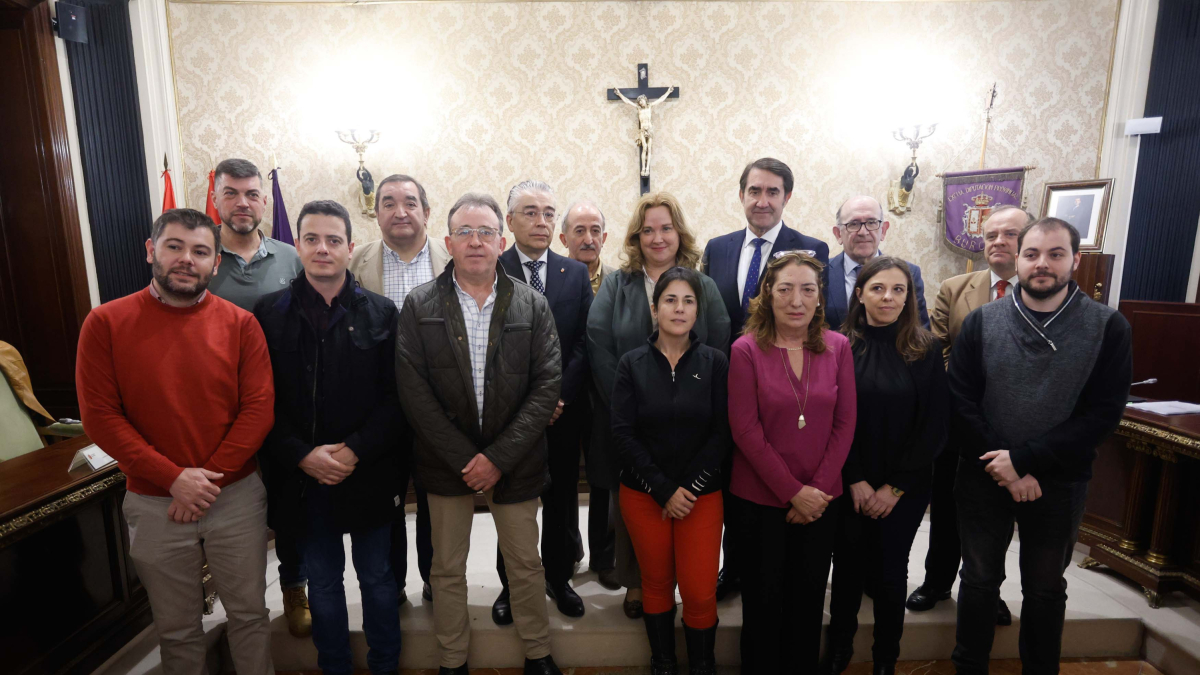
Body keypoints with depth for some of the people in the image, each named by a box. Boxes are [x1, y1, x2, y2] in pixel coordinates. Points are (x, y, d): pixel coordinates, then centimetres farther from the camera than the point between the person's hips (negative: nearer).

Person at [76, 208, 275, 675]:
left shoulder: (240, 324, -4)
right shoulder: (105, 324, -4)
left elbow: (259, 408, -8)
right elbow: (100, 416, -8)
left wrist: (209, 479, -14)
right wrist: (174, 478, -15)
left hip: (237, 497, 0)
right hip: (154, 505, 0)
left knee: (249, 614, 15)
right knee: (176, 627, 18)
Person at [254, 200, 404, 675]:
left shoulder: (381, 313, -3)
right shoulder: (269, 313, 0)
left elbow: (397, 396, -6)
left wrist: (356, 450, -15)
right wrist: (303, 456, -13)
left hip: (368, 473, -1)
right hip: (302, 476, 1)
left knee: (377, 578, 15)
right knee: (323, 582, 18)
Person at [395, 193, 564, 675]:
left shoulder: (533, 305, -2)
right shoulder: (419, 306, -2)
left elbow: (547, 385, -7)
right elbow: (414, 391, -8)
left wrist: (498, 457, -13)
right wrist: (465, 459, -13)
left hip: (514, 463, 0)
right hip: (446, 462, 0)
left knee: (526, 564, 14)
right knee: (447, 568, 15)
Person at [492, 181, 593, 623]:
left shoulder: (576, 273, 5)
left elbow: (584, 342, 0)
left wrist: (561, 396, -10)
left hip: (564, 410, 2)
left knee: (561, 501, 14)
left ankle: (559, 577, 35)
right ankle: (511, 585, 31)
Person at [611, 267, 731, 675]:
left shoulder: (715, 363, -2)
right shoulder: (632, 364, -3)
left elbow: (721, 434, -4)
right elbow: (623, 433, -7)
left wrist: (688, 489, -11)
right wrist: (664, 490, -12)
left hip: (701, 494, 0)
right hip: (643, 494, 1)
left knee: (700, 592, 2)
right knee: (657, 584, 14)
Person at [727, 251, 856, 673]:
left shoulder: (838, 347, 0)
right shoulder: (746, 350, -10)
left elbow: (844, 424, 0)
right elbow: (745, 431, -13)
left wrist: (818, 488, -8)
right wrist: (793, 492, -13)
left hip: (821, 499, 3)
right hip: (760, 499, -2)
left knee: (810, 595, 17)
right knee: (764, 597, 13)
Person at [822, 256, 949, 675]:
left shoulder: (926, 349, -4)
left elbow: (935, 425, -4)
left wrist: (895, 487, -7)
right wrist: (855, 481, -9)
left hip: (905, 487, 0)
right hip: (849, 486, 0)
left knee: (890, 572, 12)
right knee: (848, 568, 12)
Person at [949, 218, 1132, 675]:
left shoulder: (1109, 328, -6)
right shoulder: (982, 322, -5)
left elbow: (1103, 415, -11)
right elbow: (960, 401, -9)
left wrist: (1023, 459, -18)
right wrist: (1005, 469, -14)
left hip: (1059, 483, 0)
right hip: (984, 478, 1)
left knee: (1046, 588, 18)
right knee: (980, 580, 15)